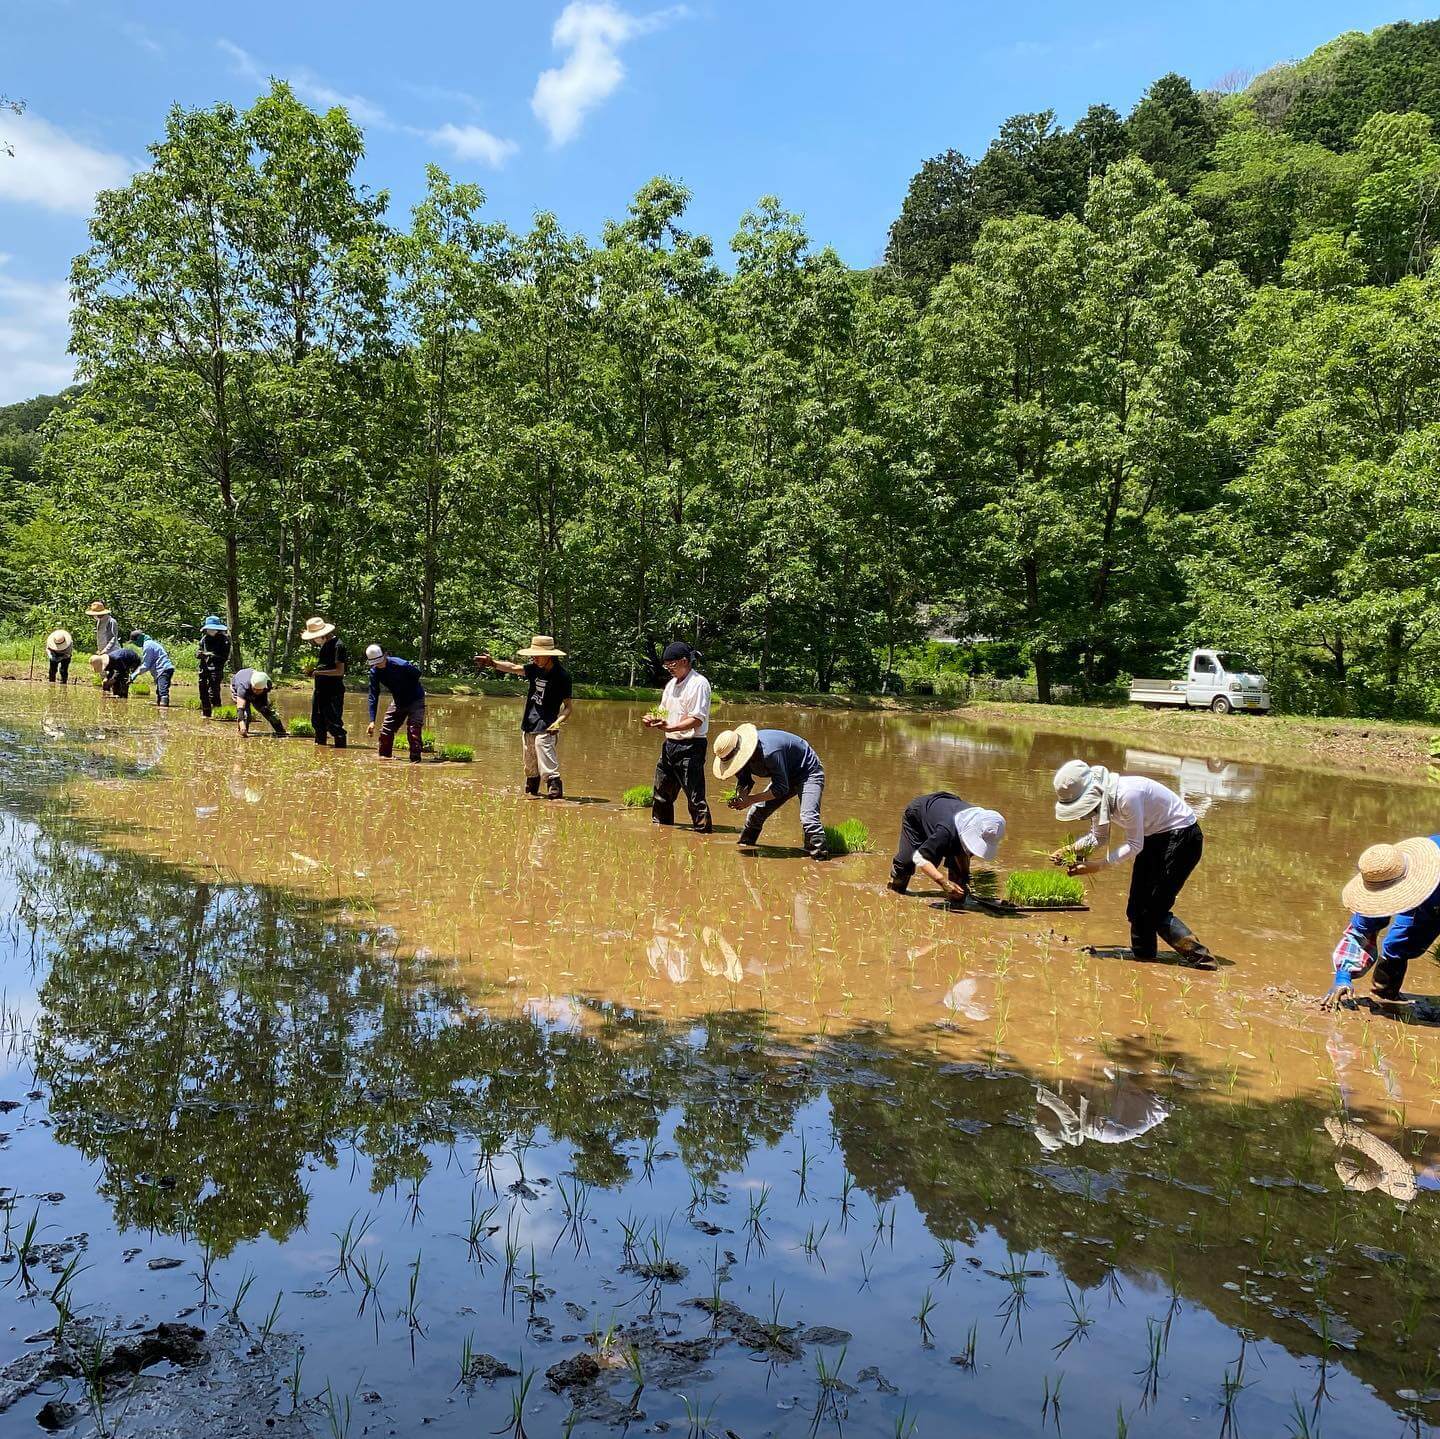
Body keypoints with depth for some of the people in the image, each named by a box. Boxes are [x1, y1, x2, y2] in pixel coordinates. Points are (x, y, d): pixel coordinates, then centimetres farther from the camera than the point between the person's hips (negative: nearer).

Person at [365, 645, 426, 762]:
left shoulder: (401, 665, -31)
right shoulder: (374, 672, -14)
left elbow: (417, 674, -12)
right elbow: (373, 696, -13)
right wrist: (372, 721, -20)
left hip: (415, 700, -6)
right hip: (398, 700, 6)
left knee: (414, 731, -17)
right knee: (386, 729, 4)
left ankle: (415, 760, -15)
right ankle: (384, 756, 20)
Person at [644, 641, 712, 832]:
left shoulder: (699, 683, -12)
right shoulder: (672, 683, 15)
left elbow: (697, 720, -19)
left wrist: (669, 727, -29)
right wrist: (653, 720, 0)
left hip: (691, 747, -9)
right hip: (670, 744, 9)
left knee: (695, 796, -9)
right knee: (662, 794, 16)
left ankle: (704, 831, -3)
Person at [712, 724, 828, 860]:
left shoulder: (769, 752, -39)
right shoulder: (743, 752, -13)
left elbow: (781, 788, -32)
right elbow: (744, 782, -2)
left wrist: (751, 799, -33)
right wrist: (740, 796, -25)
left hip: (809, 773, -8)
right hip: (787, 777, 8)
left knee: (808, 817, -28)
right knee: (757, 811, 9)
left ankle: (820, 856, -22)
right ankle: (743, 845, 28)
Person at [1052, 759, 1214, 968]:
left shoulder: (1127, 795, -34)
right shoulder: (1098, 796, -7)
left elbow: (1134, 845, -26)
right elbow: (1099, 839, 6)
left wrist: (1099, 865, -27)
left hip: (1181, 837, -9)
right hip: (1153, 838, 9)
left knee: (1155, 910, -12)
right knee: (1137, 907, 12)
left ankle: (1201, 958, -10)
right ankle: (1142, 955, 26)